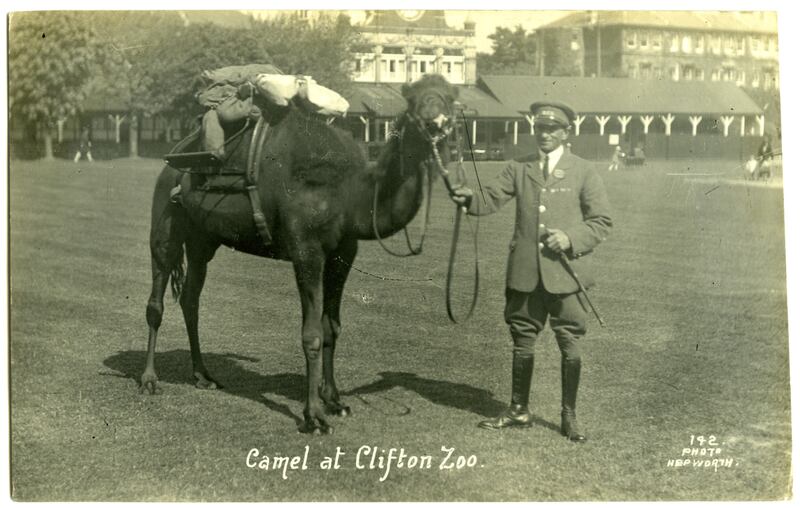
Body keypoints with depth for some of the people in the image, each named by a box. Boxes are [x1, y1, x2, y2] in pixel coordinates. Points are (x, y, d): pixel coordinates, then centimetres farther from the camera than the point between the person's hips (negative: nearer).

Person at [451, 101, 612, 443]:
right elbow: (491, 199, 0)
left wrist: (571, 238, -13)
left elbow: (602, 222, 2)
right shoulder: (518, 169, 10)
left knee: (570, 346, 3)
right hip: (525, 273, 2)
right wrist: (469, 198, -22)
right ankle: (518, 410, 26)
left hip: (565, 273, -2)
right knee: (522, 341, 12)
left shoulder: (583, 172, 3)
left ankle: (569, 415, 18)